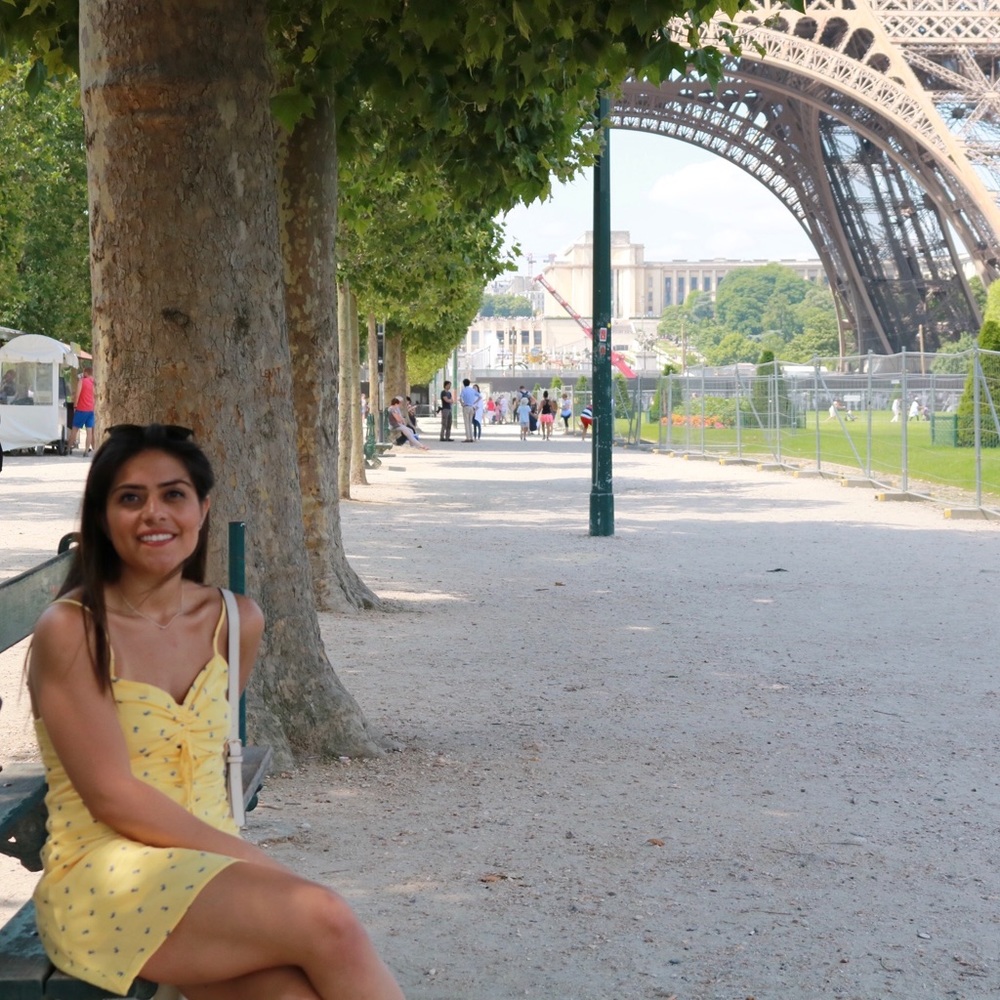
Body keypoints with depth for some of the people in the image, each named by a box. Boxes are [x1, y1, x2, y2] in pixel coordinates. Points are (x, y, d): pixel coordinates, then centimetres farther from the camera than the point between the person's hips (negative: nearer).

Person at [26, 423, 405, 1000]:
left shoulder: (236, 622, 8)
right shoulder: (71, 631, -8)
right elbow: (113, 797, -13)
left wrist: (238, 854, 8)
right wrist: (255, 862, -15)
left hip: (211, 869, 5)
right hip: (104, 879, -5)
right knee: (327, 921, -26)